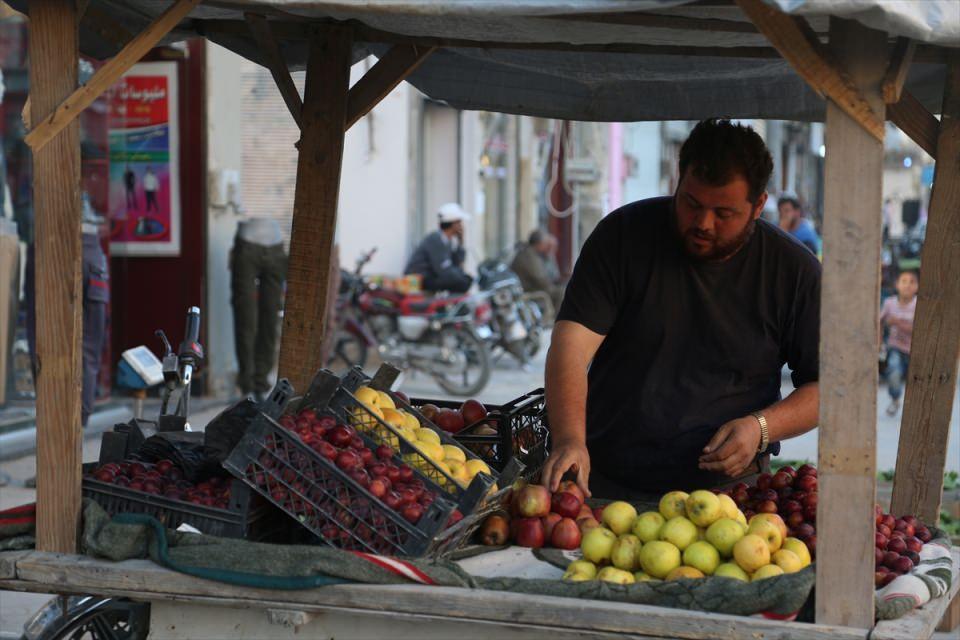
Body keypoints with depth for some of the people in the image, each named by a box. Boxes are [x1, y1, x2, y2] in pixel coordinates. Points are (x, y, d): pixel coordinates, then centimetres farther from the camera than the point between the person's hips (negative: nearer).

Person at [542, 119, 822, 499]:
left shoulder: (796, 271, 1)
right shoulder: (624, 235, -1)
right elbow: (572, 344, -10)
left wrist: (761, 428, -12)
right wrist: (569, 439, -26)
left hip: (727, 486, 0)